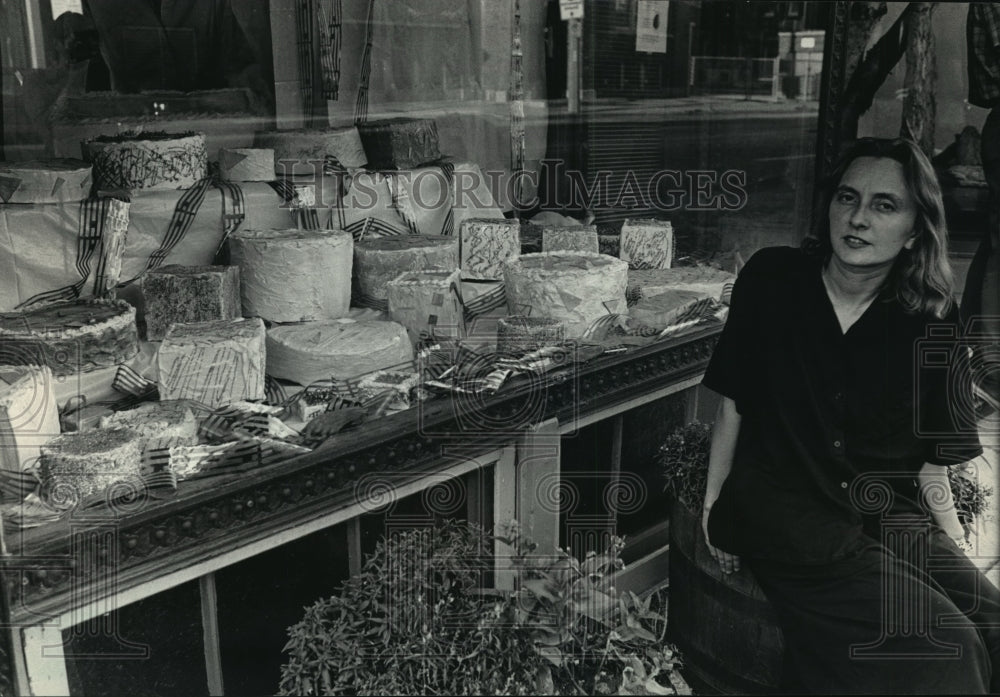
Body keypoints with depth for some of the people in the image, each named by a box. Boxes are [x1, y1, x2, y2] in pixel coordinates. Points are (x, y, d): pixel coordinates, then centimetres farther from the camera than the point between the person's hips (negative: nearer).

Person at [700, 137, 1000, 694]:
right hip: (786, 515, -3)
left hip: (894, 517, 3)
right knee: (943, 651, -22)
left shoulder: (929, 325, 1)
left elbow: (932, 460, 6)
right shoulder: (772, 279, -3)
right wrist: (715, 505, 4)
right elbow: (732, 403, 3)